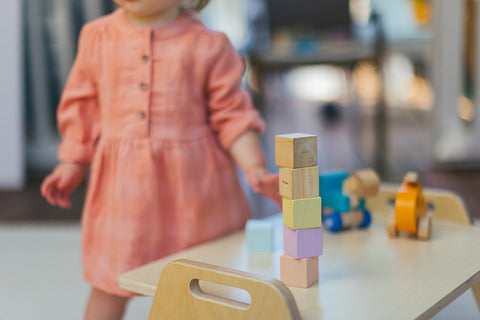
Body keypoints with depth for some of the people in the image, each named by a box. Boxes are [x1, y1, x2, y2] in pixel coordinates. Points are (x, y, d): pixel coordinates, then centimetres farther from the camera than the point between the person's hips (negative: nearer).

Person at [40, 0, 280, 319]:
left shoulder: (208, 45, -5)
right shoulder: (98, 37, 2)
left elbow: (232, 114, -3)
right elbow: (82, 105, 11)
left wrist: (255, 169, -13)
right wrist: (72, 163, 10)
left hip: (192, 182, -1)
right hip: (123, 184, 2)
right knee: (109, 282, 13)